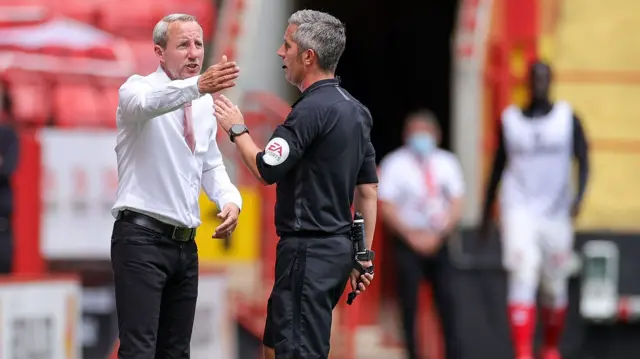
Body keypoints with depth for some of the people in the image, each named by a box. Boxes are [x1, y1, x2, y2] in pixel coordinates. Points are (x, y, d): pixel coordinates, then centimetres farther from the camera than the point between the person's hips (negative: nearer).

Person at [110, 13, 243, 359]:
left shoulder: (203, 105, 13)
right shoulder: (138, 89, -8)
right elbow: (147, 103, -33)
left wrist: (229, 199, -1)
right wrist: (198, 86, -51)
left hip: (184, 243, 7)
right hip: (141, 238, -7)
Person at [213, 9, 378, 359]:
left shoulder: (312, 109, -17)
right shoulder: (354, 109, 13)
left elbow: (266, 169, -21)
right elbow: (368, 189, 16)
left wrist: (237, 129, -4)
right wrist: (364, 254, 19)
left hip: (308, 249, -10)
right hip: (337, 247, 10)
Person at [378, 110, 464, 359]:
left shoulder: (447, 163, 1)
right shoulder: (394, 164, -8)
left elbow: (456, 205, 2)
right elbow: (387, 207, -10)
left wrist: (438, 234, -11)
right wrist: (412, 236, -16)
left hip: (437, 239, 3)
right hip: (407, 239, -2)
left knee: (444, 297, 0)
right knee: (409, 299, -7)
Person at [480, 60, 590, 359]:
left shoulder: (567, 118, 3)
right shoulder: (510, 120, 7)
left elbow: (583, 162, -1)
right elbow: (498, 167, 15)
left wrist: (579, 196, -20)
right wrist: (486, 213, 18)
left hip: (556, 212, 1)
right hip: (519, 211, -1)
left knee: (555, 286, 8)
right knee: (522, 280, -15)